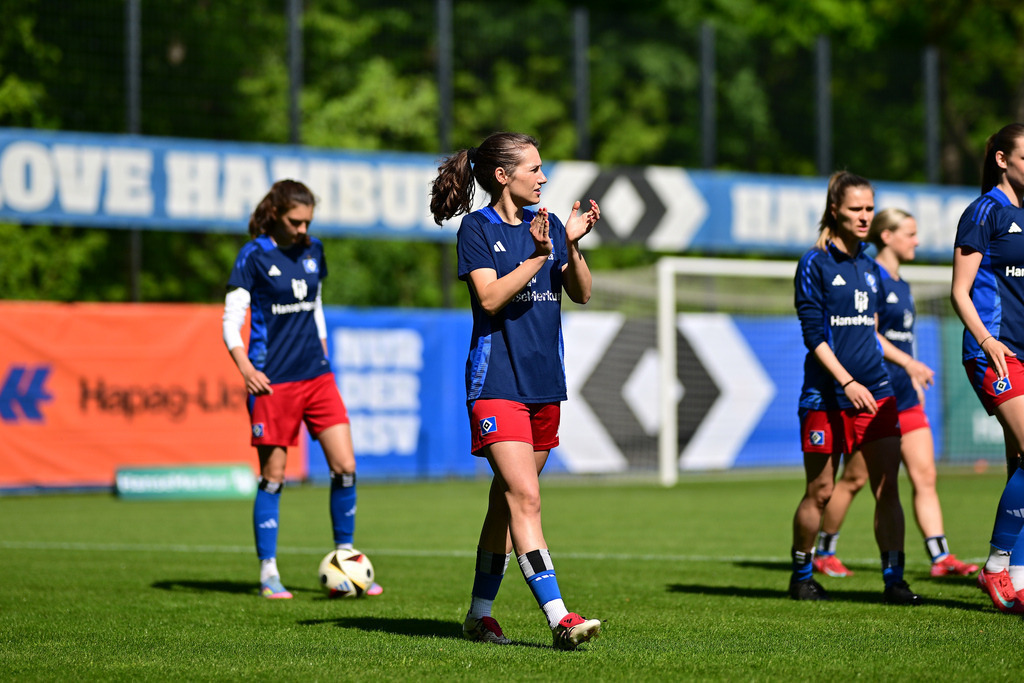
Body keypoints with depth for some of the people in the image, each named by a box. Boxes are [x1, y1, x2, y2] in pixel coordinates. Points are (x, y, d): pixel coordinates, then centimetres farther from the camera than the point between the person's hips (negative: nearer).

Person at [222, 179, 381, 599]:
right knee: (273, 476, -1)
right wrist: (244, 366, -19)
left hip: (316, 376, 5)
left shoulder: (312, 252, 10)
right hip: (273, 381, -5)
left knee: (345, 467, -2)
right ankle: (268, 573, 9)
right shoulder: (254, 256, -6)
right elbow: (231, 320, -7)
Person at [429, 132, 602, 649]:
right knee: (525, 498, -17)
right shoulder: (477, 228, -4)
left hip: (543, 383, 7)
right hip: (496, 382, -7)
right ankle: (558, 619, -25)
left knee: (508, 501, 13)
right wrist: (537, 257, -24)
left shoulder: (545, 224, 12)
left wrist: (572, 245, -7)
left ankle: (479, 614, 25)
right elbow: (489, 297, -16)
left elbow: (581, 293, 8)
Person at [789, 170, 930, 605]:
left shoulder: (869, 267, 13)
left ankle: (893, 580, -3)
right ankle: (801, 575, 21)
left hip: (874, 392, 5)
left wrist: (907, 363, 25)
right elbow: (813, 334, -11)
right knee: (820, 491, 3)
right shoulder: (815, 264, -6)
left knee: (887, 488, -4)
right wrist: (847, 382, -18)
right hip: (826, 396, -5)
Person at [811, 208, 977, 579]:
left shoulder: (901, 285, 16)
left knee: (925, 475, -1)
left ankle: (940, 557, -5)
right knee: (855, 478, 1)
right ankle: (822, 552, 16)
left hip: (905, 396, 8)